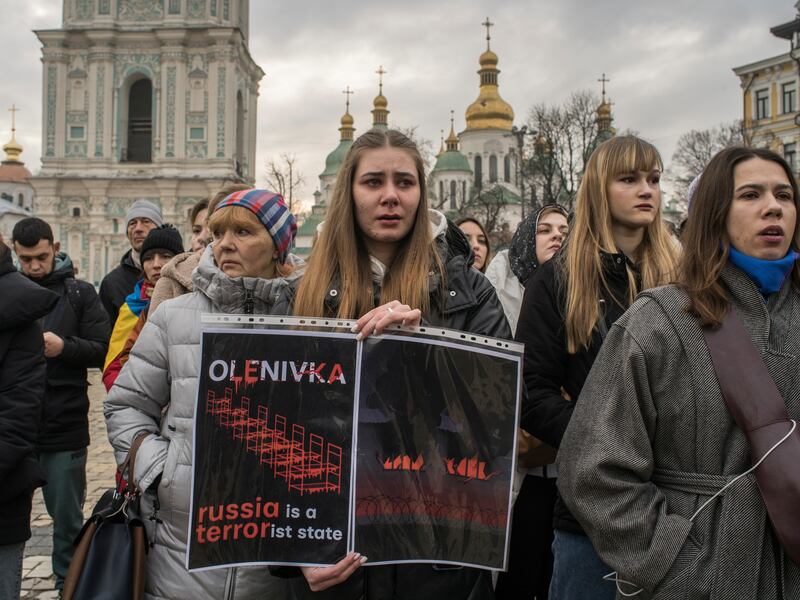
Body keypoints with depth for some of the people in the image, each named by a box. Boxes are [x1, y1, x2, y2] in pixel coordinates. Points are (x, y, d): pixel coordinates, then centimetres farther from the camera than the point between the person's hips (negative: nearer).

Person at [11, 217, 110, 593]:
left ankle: (68, 584, 23)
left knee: (67, 515, 9)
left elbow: (102, 350, -1)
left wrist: (64, 347, -18)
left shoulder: (79, 294, 4)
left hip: (65, 425, -1)